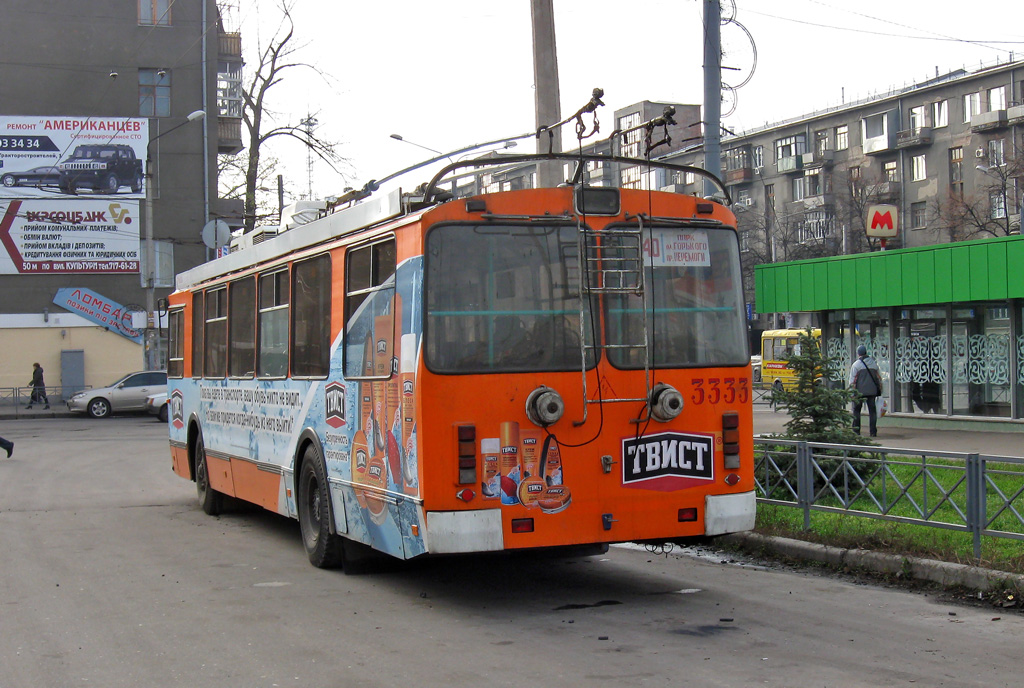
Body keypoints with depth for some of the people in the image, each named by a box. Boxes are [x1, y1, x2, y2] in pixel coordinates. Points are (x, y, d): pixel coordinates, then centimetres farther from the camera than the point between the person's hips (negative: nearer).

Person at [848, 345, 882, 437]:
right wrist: (879, 391, 20)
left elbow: (852, 381, -6)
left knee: (856, 411, 6)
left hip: (860, 391, -3)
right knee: (872, 411, 5)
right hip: (872, 391, 3)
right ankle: (873, 432, 1)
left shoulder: (856, 364, -3)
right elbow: (878, 378, 14)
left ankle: (856, 431, 4)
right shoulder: (873, 363, 10)